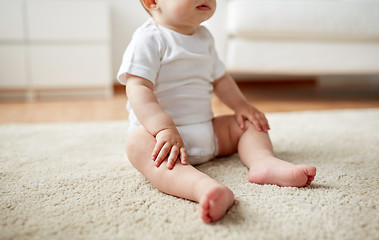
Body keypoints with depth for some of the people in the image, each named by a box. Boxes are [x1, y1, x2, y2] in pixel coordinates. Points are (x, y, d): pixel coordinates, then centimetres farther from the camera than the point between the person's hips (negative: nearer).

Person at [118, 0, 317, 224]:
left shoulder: (204, 37, 13)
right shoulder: (149, 39, -11)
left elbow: (219, 78, 22)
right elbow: (138, 88, -22)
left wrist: (241, 105, 6)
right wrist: (164, 129, -35)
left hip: (208, 131, 8)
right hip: (157, 129, -7)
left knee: (248, 124, 3)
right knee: (139, 144, -37)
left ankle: (263, 161, -28)